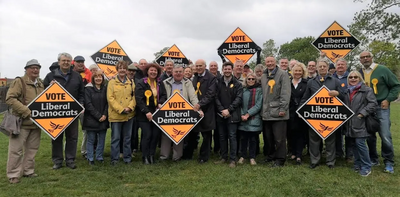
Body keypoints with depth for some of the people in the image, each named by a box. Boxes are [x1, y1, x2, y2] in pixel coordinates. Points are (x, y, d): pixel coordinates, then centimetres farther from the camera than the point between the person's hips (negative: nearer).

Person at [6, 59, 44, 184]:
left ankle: (28, 171, 26)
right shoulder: (19, 82, -7)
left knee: (32, 148, 13)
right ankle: (13, 175, 12)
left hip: (36, 123, 6)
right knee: (16, 149, 0)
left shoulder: (41, 84, 14)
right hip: (21, 122, -6)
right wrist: (26, 111, -22)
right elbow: (10, 99, -17)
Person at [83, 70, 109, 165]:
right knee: (91, 139, 4)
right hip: (91, 119, -3)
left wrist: (105, 115, -8)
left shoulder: (105, 88, 8)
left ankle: (99, 157, 21)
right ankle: (90, 158, 16)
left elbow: (107, 102, 5)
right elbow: (88, 104, -9)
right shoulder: (88, 88, -2)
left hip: (103, 119, 3)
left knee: (101, 139, 7)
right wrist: (98, 116, -12)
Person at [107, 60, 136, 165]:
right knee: (115, 138, 4)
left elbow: (134, 96, 6)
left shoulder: (131, 82, 10)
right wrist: (121, 109, -15)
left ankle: (127, 157, 23)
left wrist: (130, 107, -10)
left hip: (129, 114, 3)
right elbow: (110, 98, -7)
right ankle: (114, 159, 15)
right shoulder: (112, 82, -1)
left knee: (127, 137, 12)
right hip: (116, 115, -3)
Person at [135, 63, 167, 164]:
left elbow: (164, 95, 7)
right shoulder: (141, 83, -5)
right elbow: (139, 99, -13)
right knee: (147, 135, -5)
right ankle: (145, 157, 10)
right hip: (144, 114, -4)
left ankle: (152, 155, 19)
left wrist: (160, 103, -14)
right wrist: (146, 112, -20)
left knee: (156, 135, 3)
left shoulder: (160, 83, 11)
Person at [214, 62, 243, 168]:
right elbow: (216, 98, 2)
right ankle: (223, 157, 22)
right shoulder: (218, 83, 7)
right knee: (222, 137, 10)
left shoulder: (237, 84, 1)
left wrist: (228, 110, -13)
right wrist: (221, 110, -11)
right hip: (221, 114, 3)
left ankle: (233, 159, 5)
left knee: (232, 136, -2)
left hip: (232, 115, -3)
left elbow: (238, 99, -6)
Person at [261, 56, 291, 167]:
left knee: (279, 138, -1)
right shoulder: (263, 76, 17)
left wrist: (283, 108, -15)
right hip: (266, 112, 6)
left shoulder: (282, 74, -2)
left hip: (278, 111, -6)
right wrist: (261, 108, 12)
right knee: (267, 137, 12)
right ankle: (270, 156, 27)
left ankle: (280, 159, 10)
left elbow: (286, 93, -9)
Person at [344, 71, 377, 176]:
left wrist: (362, 113, -16)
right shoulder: (347, 91, 15)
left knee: (360, 143, -9)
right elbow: (344, 105, 23)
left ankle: (366, 167, 3)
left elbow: (373, 103, -10)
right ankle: (357, 164, 24)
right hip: (350, 123, 6)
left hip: (360, 122, -6)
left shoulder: (367, 90, -3)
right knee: (354, 144, 11)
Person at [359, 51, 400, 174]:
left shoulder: (382, 70, -3)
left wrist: (388, 100, -9)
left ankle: (389, 162, 7)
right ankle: (373, 159, 24)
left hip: (381, 106, -4)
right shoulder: (359, 73, 8)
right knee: (369, 135, 10)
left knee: (385, 135, -8)